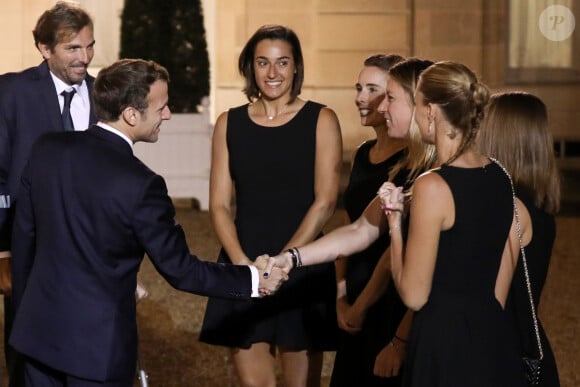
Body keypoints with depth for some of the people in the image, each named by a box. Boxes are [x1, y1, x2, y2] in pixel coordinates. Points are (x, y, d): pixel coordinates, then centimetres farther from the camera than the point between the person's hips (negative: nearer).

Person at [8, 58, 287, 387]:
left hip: (40, 326, 5)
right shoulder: (140, 184, -21)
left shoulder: (47, 149, -5)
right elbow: (180, 269, -13)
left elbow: (23, 234, 5)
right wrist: (253, 279, -3)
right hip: (97, 343, -5)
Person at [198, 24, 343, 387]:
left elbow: (325, 203, -6)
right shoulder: (229, 123, 7)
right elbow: (219, 204, 5)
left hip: (303, 270, -2)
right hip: (243, 266, 2)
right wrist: (242, 262, -11)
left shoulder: (321, 120, 0)